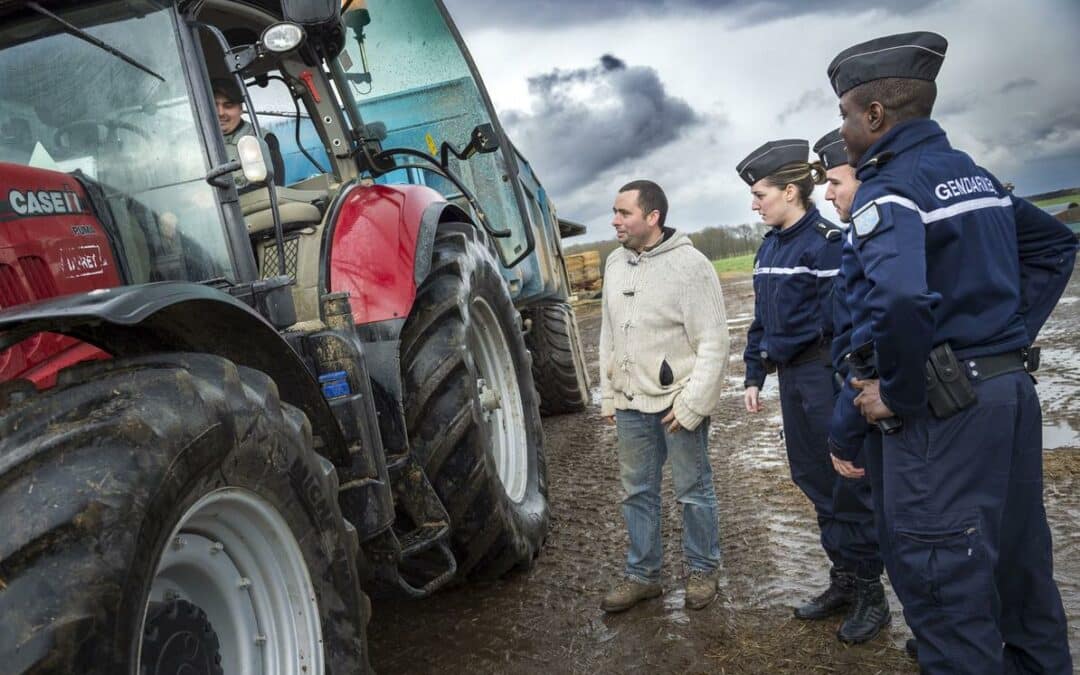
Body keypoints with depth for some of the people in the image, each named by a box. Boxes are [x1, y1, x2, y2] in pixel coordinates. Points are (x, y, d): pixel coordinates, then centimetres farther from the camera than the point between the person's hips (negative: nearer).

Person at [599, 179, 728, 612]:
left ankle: (702, 571, 27)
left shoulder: (690, 264, -13)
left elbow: (714, 342, -14)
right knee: (637, 492, 14)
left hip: (678, 402, -6)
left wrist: (692, 404, -17)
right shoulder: (615, 263, 7)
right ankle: (642, 574, 28)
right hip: (631, 403, 6)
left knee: (693, 492, 8)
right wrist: (607, 394, 13)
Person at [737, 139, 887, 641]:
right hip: (790, 375, 8)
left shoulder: (826, 243, -14)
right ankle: (843, 580, 28)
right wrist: (754, 377, 14)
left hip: (825, 374, -8)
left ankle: (871, 594, 15)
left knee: (847, 482, 1)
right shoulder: (769, 248, 12)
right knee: (812, 478, 13)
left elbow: (840, 320, -17)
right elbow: (762, 321, 16)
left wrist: (846, 387, -18)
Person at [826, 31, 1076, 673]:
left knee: (941, 578, 1)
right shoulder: (976, 174, 13)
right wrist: (1014, 332, 17)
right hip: (1013, 388, 9)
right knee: (1020, 560, 20)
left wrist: (897, 395, -18)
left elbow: (898, 301, -33)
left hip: (943, 405, -9)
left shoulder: (888, 188, -15)